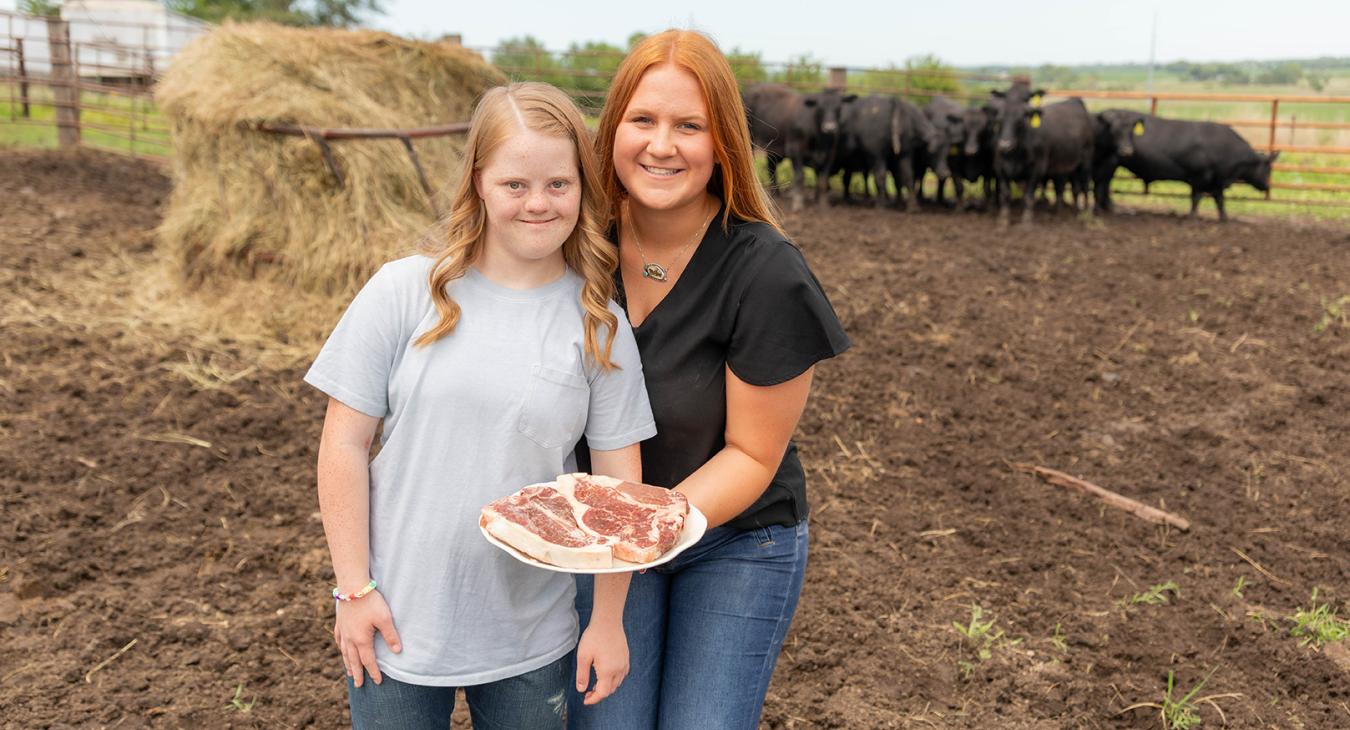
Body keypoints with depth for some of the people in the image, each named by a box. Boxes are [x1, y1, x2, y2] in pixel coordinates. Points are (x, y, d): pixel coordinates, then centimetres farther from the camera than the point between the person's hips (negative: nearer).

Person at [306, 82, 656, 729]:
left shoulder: (600, 324, -5)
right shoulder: (406, 292, -9)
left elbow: (617, 480, -1)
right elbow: (345, 443, -5)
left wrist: (608, 623, 0)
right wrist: (354, 587, -5)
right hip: (397, 623, -1)